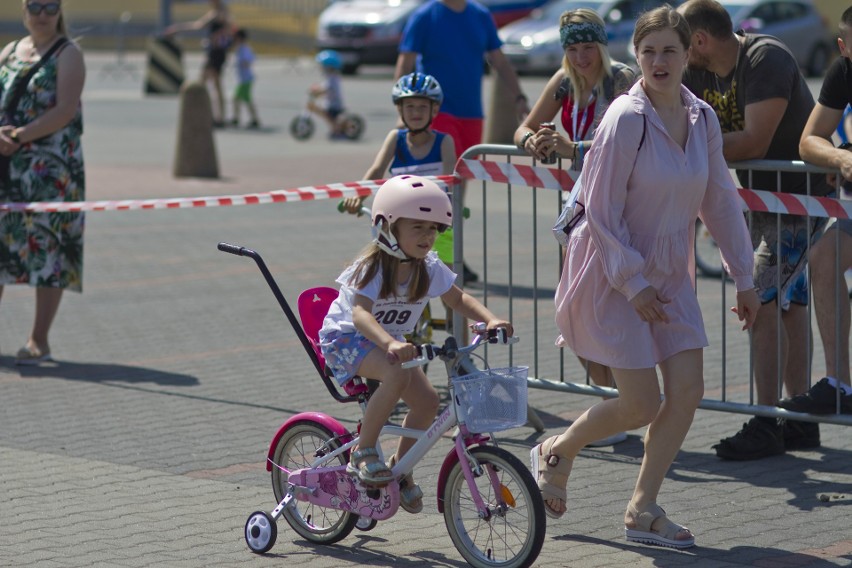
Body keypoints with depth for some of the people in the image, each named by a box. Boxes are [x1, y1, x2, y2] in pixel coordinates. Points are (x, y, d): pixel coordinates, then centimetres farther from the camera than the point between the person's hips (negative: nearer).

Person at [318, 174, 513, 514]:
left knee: (427, 399, -13)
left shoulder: (429, 268, -7)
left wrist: (490, 320, -13)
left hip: (390, 342, 7)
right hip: (346, 338, -7)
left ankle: (400, 468, 11)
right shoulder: (372, 266, -26)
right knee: (397, 374, -35)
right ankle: (363, 453, -19)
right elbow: (360, 313, -39)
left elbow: (457, 299, 6)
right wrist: (389, 344, -58)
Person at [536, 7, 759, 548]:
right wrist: (633, 283, -16)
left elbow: (720, 201, 10)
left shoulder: (703, 119, 1)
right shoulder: (626, 119, -19)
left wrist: (744, 278, 11)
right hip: (614, 273, -6)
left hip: (670, 275, 6)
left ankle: (643, 510, 12)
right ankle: (557, 452, 21)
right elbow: (601, 211, -17)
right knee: (642, 405, -6)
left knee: (687, 393, -1)